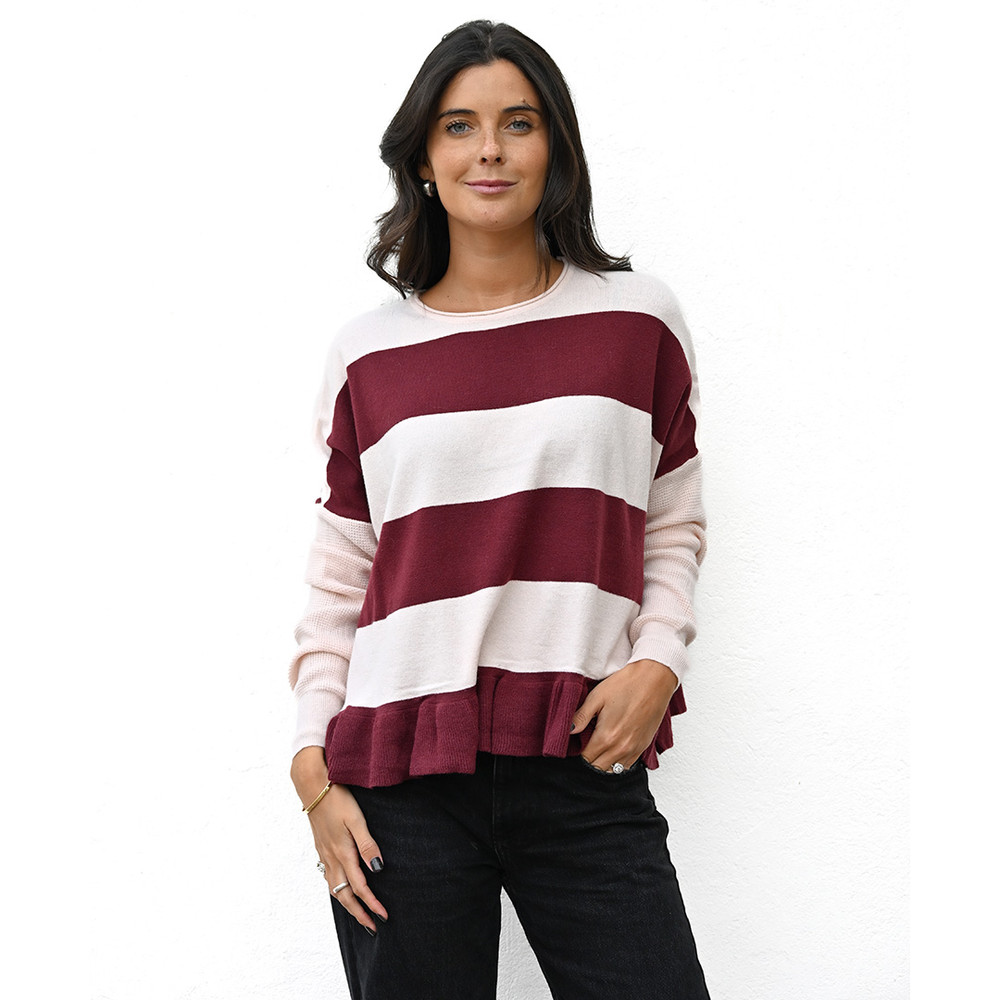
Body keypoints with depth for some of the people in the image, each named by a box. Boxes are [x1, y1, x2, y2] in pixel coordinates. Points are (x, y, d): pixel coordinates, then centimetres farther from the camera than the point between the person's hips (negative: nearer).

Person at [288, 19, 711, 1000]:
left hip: (585, 770, 0)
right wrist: (315, 766, 2)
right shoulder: (367, 351, 6)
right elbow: (338, 579, 9)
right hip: (401, 780, 0)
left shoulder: (637, 318, 6)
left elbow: (674, 526, 12)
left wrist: (658, 661, -5)